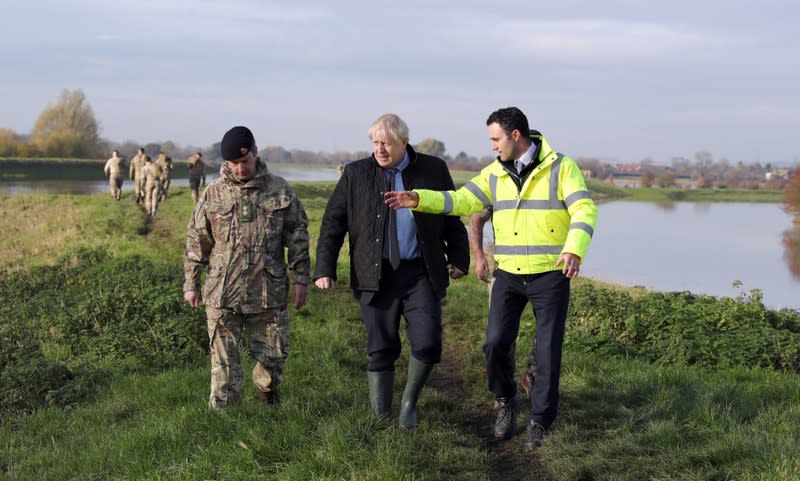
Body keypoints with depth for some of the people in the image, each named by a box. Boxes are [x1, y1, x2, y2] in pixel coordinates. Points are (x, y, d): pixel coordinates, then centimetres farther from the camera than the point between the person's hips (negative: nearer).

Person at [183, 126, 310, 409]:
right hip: (223, 293, 0)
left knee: (274, 353, 10)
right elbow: (196, 240, 9)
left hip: (269, 291, 1)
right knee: (223, 360, 1)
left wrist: (302, 279, 3)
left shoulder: (279, 190, 3)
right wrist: (190, 283, 8)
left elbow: (298, 235, 7)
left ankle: (267, 387, 38)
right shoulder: (214, 193, 3)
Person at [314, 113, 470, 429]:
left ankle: (410, 401, 17)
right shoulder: (356, 174, 4)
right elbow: (332, 223, 5)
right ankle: (380, 419, 14)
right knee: (381, 350, 3)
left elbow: (452, 217, 14)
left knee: (427, 344, -9)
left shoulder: (433, 169, 5)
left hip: (421, 274, 0)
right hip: (375, 276, 0)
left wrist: (458, 258, 9)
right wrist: (324, 270, 0)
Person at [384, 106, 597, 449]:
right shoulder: (495, 173, 5)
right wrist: (418, 199, -14)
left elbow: (584, 212, -17)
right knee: (496, 343, -7)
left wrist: (574, 250, -34)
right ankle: (506, 402, 18)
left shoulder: (561, 167, -9)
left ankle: (540, 422, 15)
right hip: (509, 275, 4)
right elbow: (461, 201, 0)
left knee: (548, 350, 1)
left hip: (551, 275, -3)